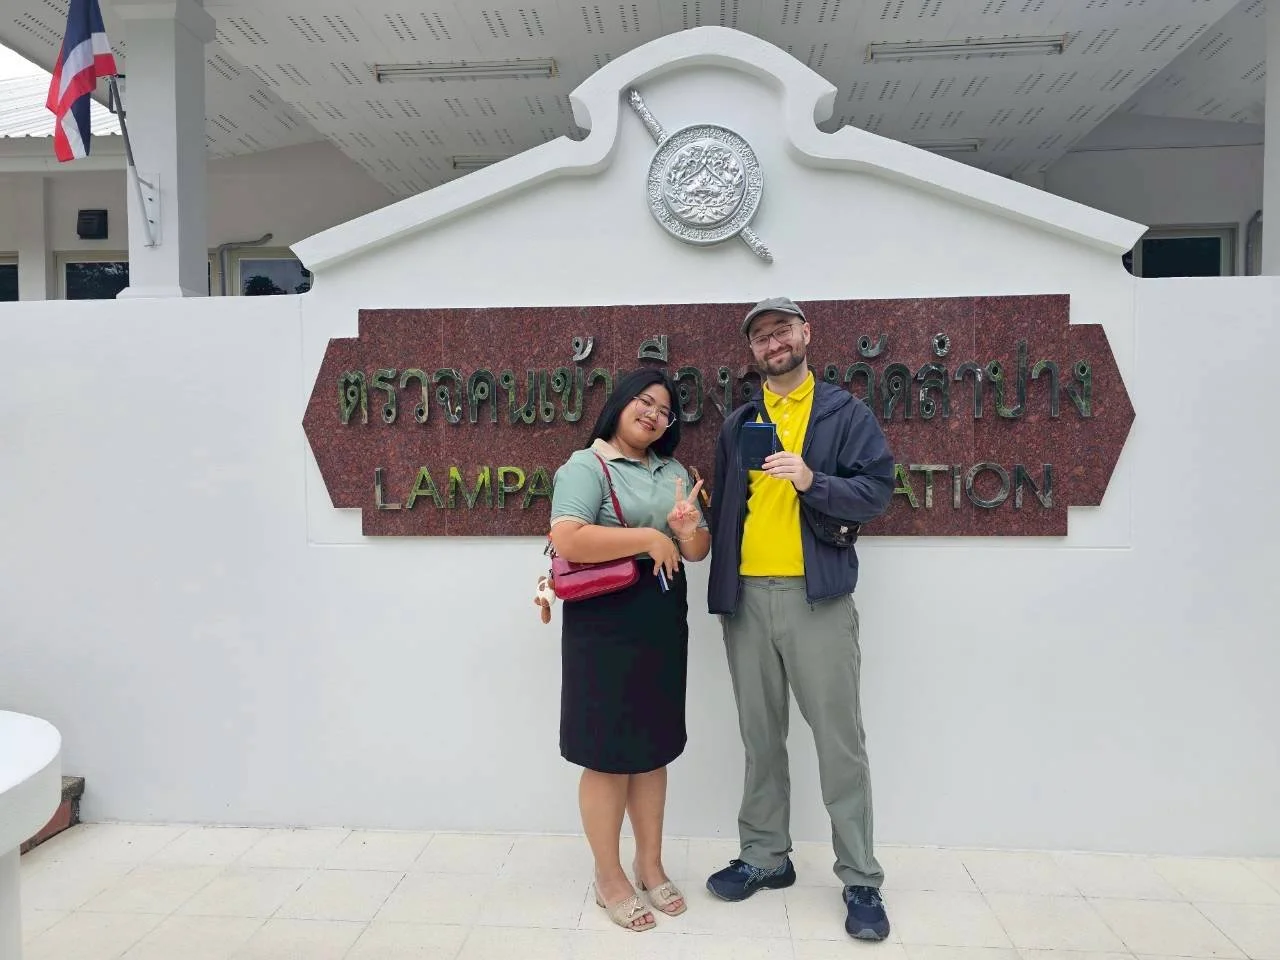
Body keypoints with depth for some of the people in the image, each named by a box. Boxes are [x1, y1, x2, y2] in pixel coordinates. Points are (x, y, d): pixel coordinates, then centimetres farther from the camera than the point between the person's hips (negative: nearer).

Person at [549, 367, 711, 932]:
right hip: (605, 625, -6)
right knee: (608, 753, 5)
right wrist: (647, 536, -20)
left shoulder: (673, 473, 13)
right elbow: (567, 540, -23)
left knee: (654, 746, 16)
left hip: (664, 623, 7)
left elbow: (698, 552, 13)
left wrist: (688, 533, -10)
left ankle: (650, 864, 33)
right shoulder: (585, 466, -8)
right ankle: (609, 878, 23)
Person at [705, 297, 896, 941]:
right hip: (747, 598, 4)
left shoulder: (846, 413, 2)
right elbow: (723, 509, 16)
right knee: (760, 737, 13)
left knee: (839, 739, 1)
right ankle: (765, 856, 28)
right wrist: (721, 588, 9)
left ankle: (860, 880, 15)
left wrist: (812, 481, -22)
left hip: (817, 597, -4)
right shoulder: (737, 424, 14)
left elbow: (876, 493, -6)